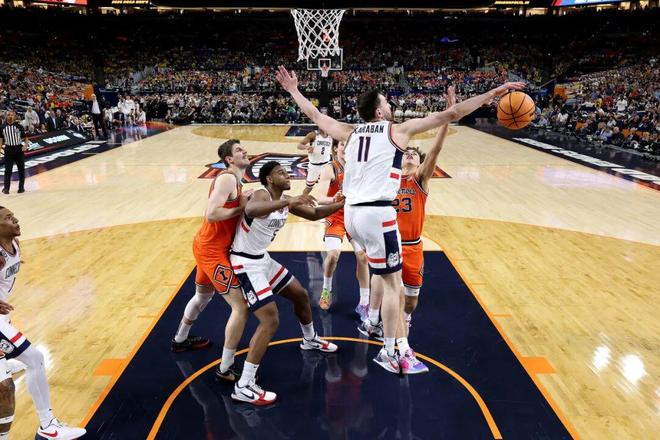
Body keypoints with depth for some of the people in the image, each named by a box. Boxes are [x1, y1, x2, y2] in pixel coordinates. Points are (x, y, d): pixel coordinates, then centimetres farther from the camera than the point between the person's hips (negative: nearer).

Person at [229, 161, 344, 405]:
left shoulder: (285, 201, 5)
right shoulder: (262, 194, -21)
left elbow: (314, 214, 17)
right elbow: (250, 210, -47)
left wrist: (339, 205, 3)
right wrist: (288, 202, -57)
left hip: (263, 259, 10)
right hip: (246, 264, -10)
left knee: (301, 295, 22)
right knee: (270, 321, -18)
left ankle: (310, 340, 50)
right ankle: (244, 387, -12)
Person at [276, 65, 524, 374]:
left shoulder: (350, 132, 15)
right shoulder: (399, 130, 2)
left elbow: (315, 115, 26)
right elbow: (451, 115, 0)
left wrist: (293, 90, 41)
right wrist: (494, 93, 5)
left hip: (351, 212, 7)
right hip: (377, 214, -6)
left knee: (382, 271, 30)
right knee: (392, 283, 7)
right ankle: (388, 352, 15)